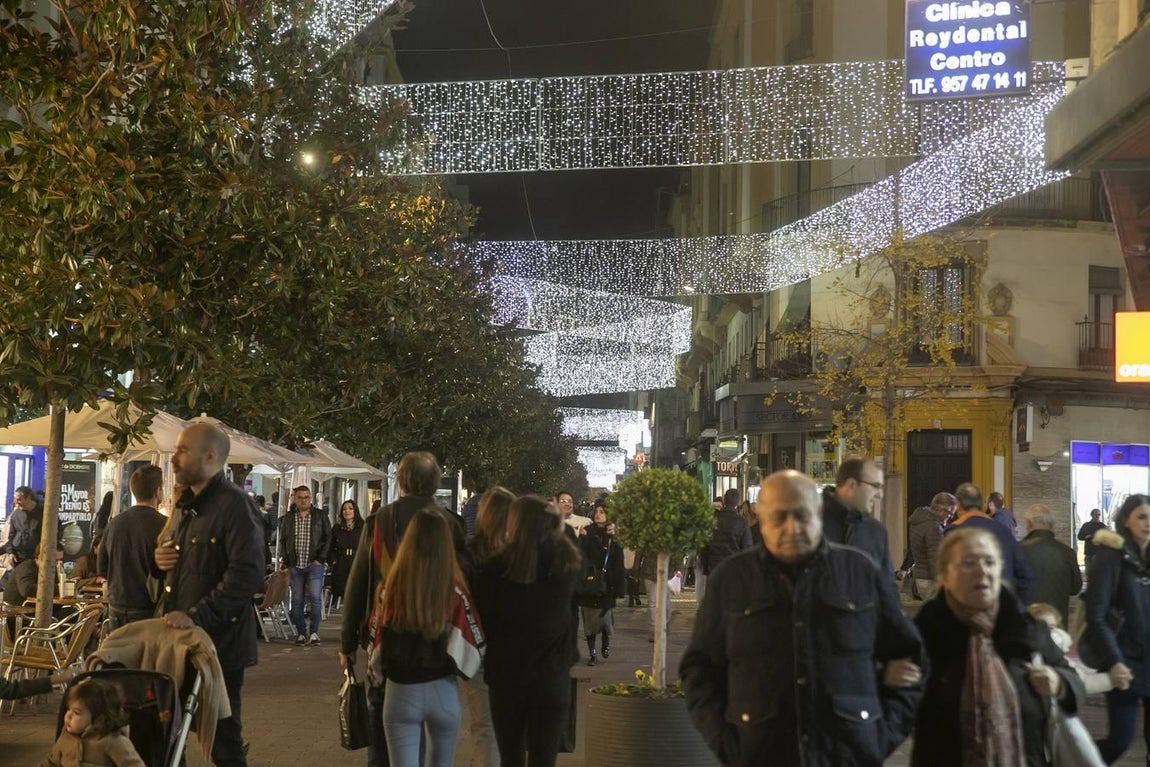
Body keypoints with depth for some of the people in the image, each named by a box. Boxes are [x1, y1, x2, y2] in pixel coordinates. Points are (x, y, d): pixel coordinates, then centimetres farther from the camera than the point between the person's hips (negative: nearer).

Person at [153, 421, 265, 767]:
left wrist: (197, 616, -28)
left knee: (223, 739, 1)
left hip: (219, 641, -9)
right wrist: (160, 559, 6)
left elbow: (247, 574, -24)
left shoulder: (234, 505, -14)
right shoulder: (184, 504, 15)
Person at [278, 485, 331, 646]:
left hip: (315, 565, -2)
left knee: (315, 597, -12)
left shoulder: (320, 516, 5)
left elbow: (328, 538, 5)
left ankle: (314, 632, -6)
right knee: (297, 600, 3)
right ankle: (301, 633, 10)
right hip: (295, 566, 2)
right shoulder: (287, 518, 11)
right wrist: (285, 560, 5)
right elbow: (282, 541, 16)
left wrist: (320, 558, -4)